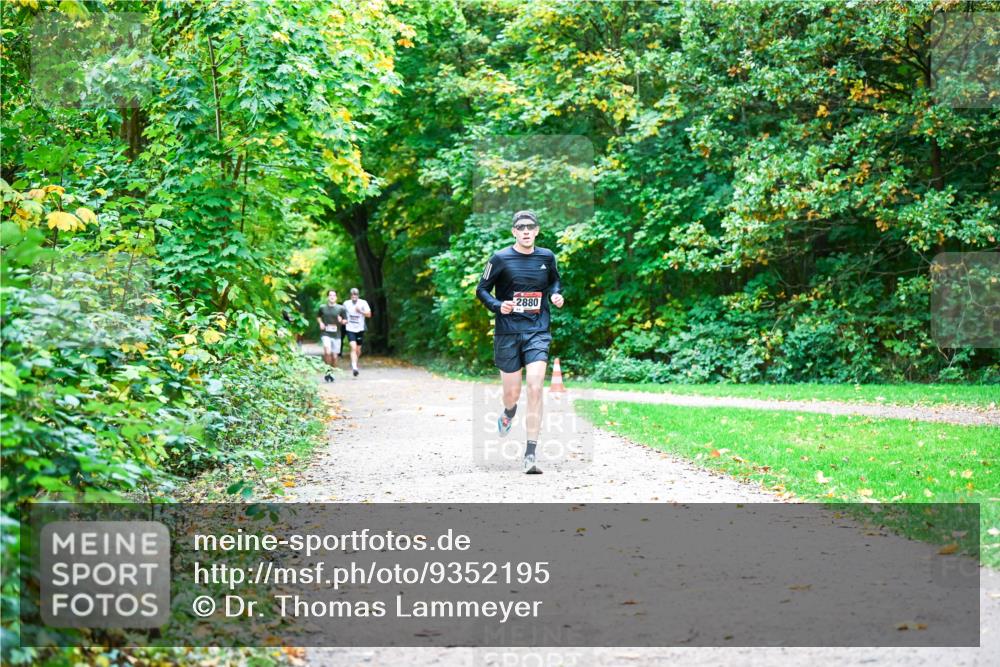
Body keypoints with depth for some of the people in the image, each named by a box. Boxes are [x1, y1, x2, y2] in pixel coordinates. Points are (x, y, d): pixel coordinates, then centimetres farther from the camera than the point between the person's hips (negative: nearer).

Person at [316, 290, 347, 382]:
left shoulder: (341, 308, 0)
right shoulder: (322, 307, 3)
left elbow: (345, 321, 7)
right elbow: (318, 316, 21)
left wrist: (341, 321, -15)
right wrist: (320, 323, 2)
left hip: (336, 335, 1)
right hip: (325, 334, -1)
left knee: (334, 356, 5)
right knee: (327, 352, -24)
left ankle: (332, 372, 27)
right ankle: (327, 370, -7)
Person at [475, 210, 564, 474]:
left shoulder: (546, 257, 6)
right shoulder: (501, 259, -4)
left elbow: (554, 281, 25)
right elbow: (481, 289, 3)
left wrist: (556, 294, 3)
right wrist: (498, 306, -15)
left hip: (538, 332, 1)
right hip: (508, 333, -1)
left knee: (535, 388, -15)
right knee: (512, 393, 6)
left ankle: (531, 454, -14)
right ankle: (508, 414, 47)